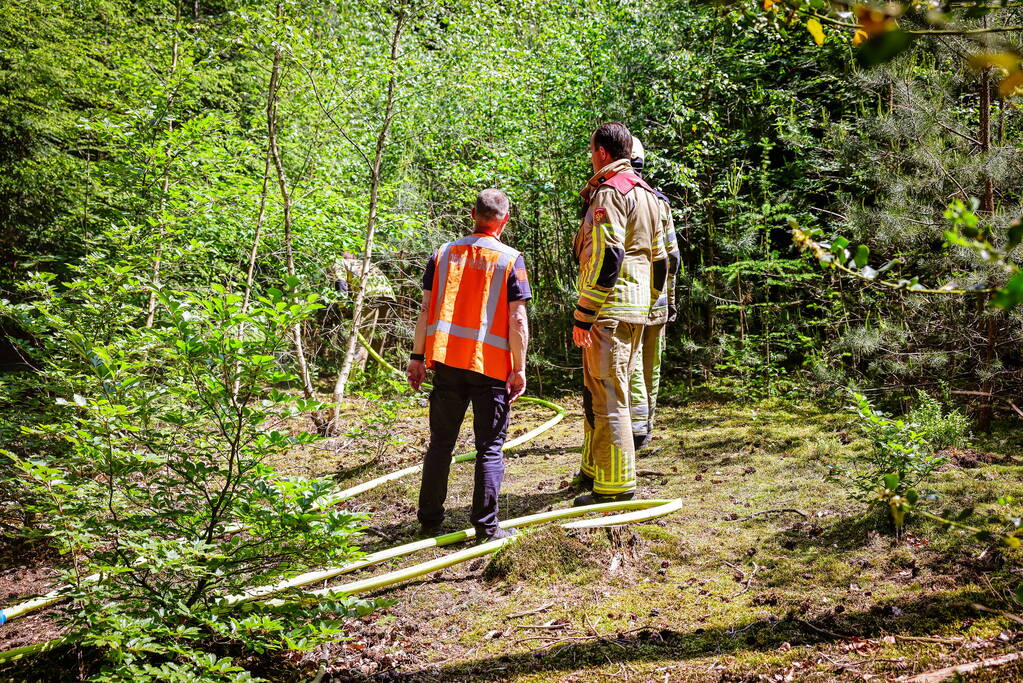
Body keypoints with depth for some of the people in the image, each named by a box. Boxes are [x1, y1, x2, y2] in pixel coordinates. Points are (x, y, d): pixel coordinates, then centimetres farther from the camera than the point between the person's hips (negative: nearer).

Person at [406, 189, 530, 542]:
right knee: (490, 448, 5)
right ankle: (486, 526, 5)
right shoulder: (510, 259, -3)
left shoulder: (443, 253, 7)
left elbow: (426, 309, 5)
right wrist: (519, 368, -2)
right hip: (491, 364, -3)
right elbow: (517, 318, -7)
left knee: (440, 443, 13)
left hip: (446, 362, 3)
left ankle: (429, 520, 18)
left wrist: (417, 357, 10)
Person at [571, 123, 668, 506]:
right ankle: (594, 470, 27)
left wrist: (583, 314, -18)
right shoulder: (647, 194, 19)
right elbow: (658, 257, 22)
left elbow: (606, 257, -19)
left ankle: (616, 484, -4)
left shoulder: (609, 192, -11)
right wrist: (649, 301, 27)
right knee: (598, 392, 18)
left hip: (609, 310, -10)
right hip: (636, 310, 10)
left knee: (607, 395, -7)